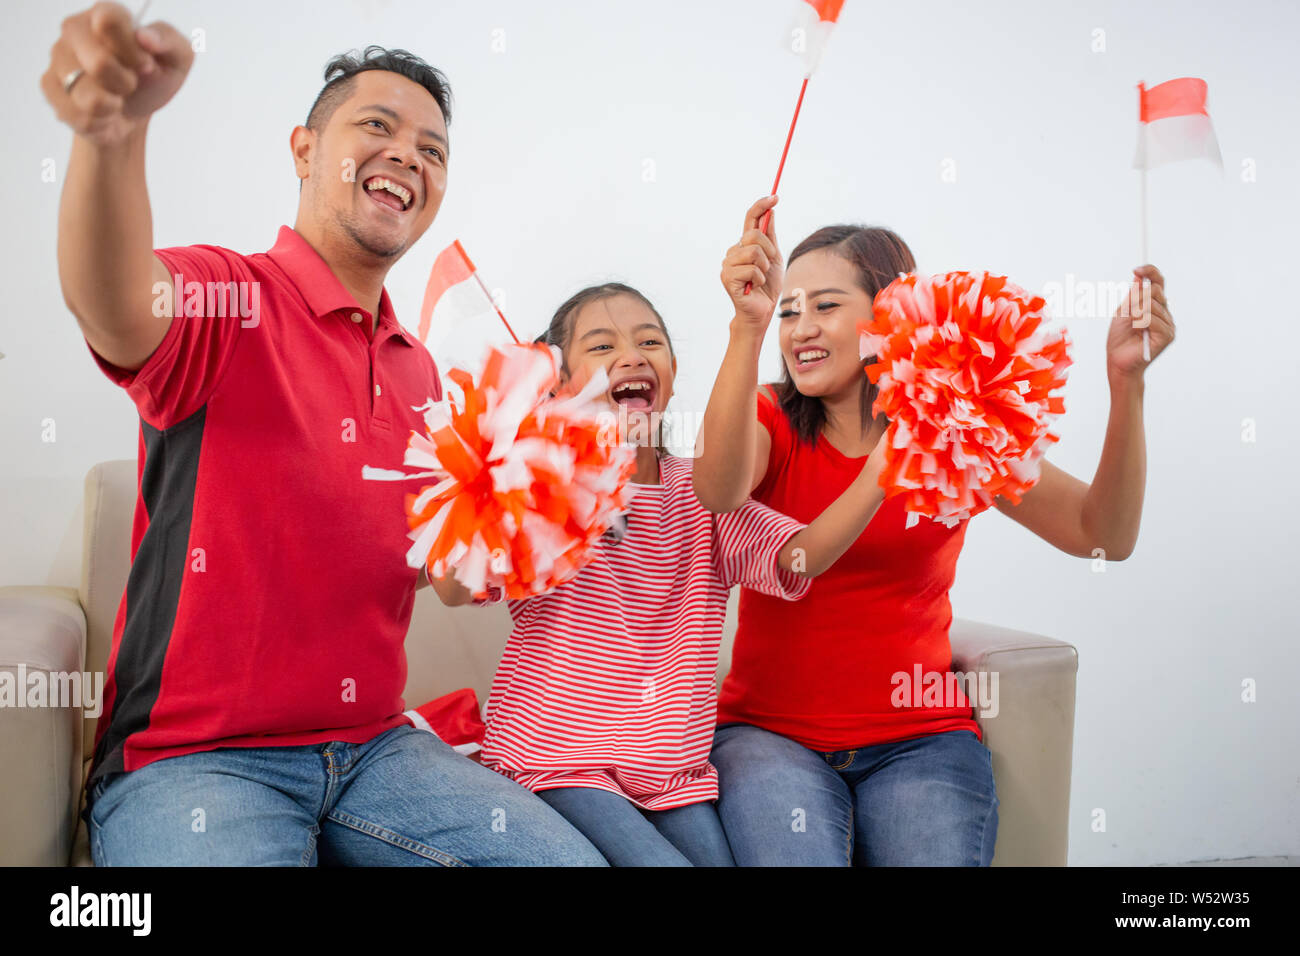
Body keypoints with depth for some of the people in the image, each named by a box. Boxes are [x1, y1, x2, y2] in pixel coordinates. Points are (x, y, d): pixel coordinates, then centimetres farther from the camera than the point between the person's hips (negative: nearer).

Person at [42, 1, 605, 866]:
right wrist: (112, 132, -52)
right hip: (189, 758, -6)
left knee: (572, 857, -7)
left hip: (373, 746, 6)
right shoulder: (226, 298, -8)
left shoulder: (420, 371, 11)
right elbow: (119, 312, -33)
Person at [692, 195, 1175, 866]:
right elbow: (718, 492, -24)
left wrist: (1126, 380, -21)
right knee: (796, 854, -28)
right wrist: (748, 325, -36)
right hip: (768, 730, -1)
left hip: (917, 739, 1)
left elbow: (1102, 535, -8)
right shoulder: (770, 423, 1)